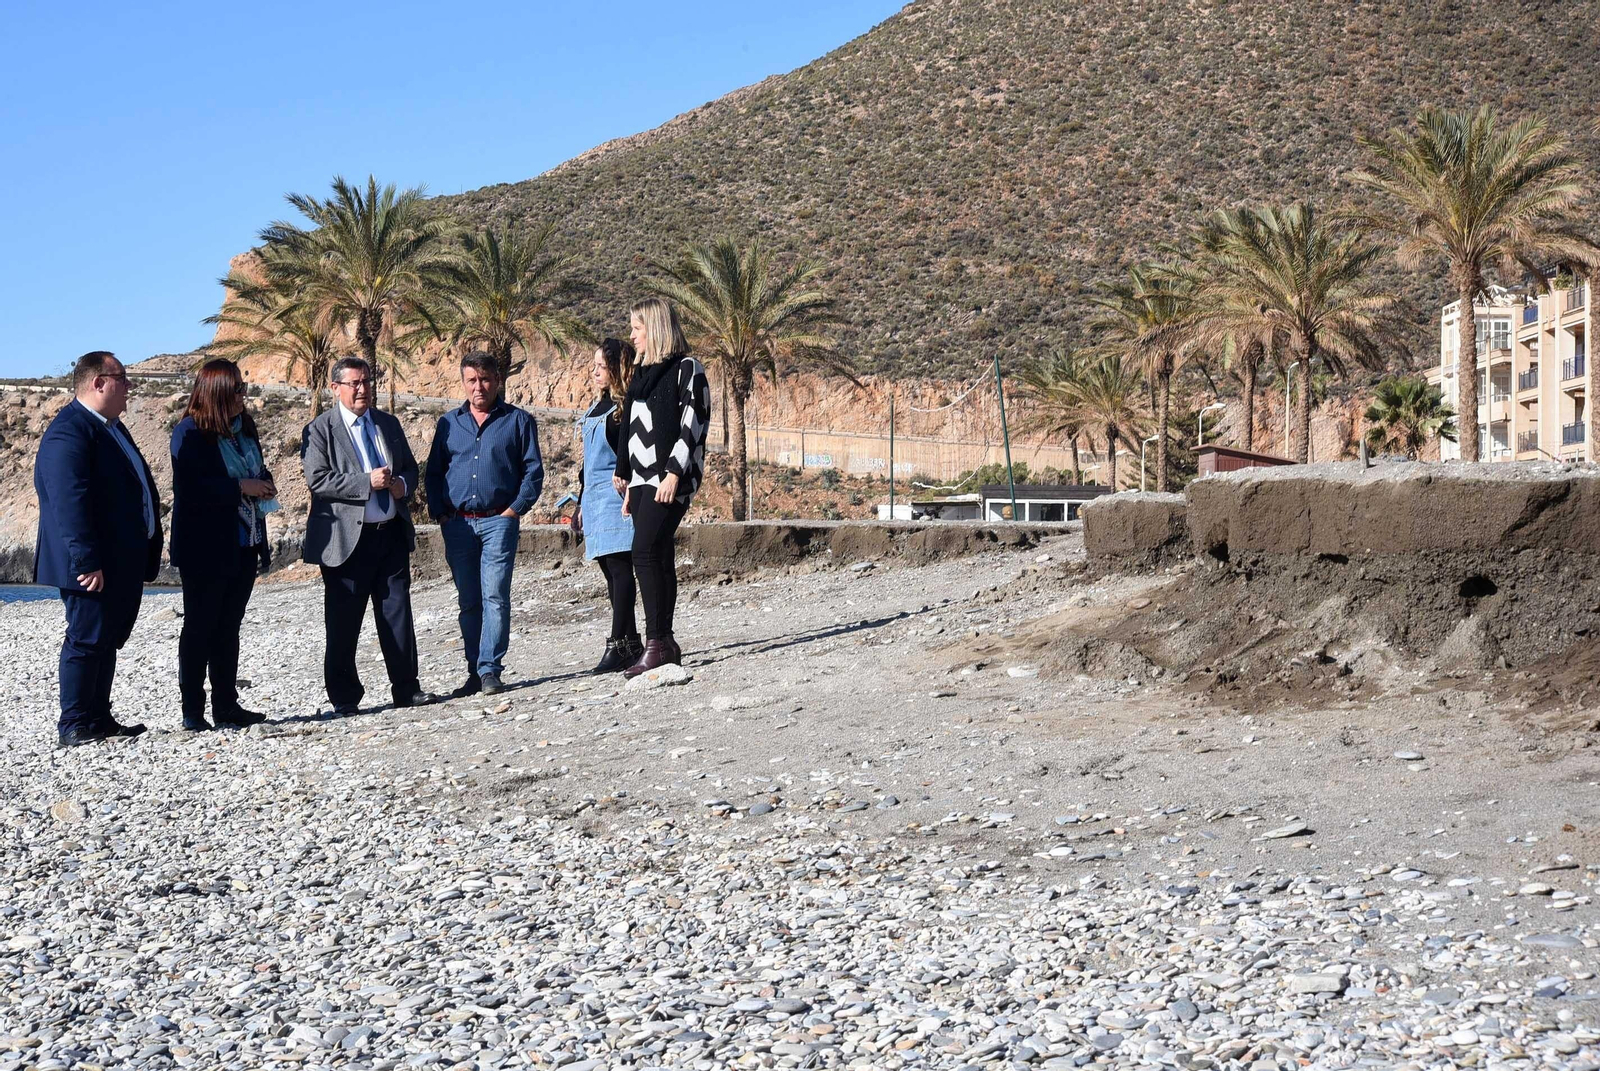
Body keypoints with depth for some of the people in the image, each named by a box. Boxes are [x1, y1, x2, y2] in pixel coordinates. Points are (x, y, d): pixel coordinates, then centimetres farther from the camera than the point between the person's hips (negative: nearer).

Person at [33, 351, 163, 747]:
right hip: (95, 566, -10)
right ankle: (74, 726, 1)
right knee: (87, 640, -5)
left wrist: (147, 553, 21)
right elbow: (70, 502, -24)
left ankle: (98, 719, 21)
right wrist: (86, 561, -28)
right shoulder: (69, 432, -16)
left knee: (108, 640, 14)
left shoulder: (111, 428, 18)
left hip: (124, 562, 10)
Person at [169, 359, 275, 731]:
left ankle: (227, 705, 17)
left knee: (228, 627, 12)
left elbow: (257, 471, 26)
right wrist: (241, 487, -21)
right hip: (205, 549, -7)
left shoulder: (244, 429, 12)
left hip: (243, 546, 7)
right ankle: (192, 711, 3)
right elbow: (191, 488, -21)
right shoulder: (190, 432, -11)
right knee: (200, 627, -1)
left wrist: (264, 483, 7)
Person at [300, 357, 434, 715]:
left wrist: (402, 484, -3)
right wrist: (368, 482, -21)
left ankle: (406, 688, 15)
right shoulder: (319, 430, -4)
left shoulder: (389, 424, 14)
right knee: (343, 622, 2)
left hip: (392, 534, 5)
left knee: (398, 614, 7)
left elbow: (410, 467, 21)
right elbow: (318, 480, -14)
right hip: (347, 539, -5)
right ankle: (344, 697, 10)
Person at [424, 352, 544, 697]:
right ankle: (474, 673, 13)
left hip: (498, 522, -3)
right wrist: (439, 512, 4)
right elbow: (433, 471, 16)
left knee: (495, 596, -13)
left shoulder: (518, 420, 6)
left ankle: (490, 670, -11)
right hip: (457, 524, 3)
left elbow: (533, 470, 3)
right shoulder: (449, 423, 14)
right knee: (467, 602, 6)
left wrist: (515, 509, -7)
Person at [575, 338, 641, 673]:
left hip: (616, 496, -9)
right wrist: (582, 502, 25)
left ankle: (620, 643, -15)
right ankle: (630, 642, 11)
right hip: (595, 499, 9)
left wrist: (624, 480, -24)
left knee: (618, 567, -12)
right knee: (611, 571, 8)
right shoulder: (596, 408, 21)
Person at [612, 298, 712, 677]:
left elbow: (693, 425, -12)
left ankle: (657, 642, -17)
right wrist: (627, 480, 21)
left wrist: (674, 472, -20)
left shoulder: (687, 369, -4)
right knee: (658, 557, 6)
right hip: (643, 479, 8)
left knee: (646, 552, -17)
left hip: (671, 479, -8)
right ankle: (665, 643, 8)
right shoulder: (643, 374, 20)